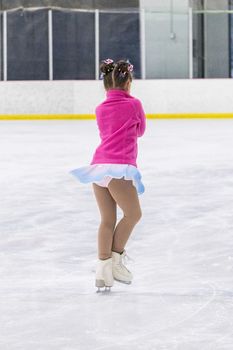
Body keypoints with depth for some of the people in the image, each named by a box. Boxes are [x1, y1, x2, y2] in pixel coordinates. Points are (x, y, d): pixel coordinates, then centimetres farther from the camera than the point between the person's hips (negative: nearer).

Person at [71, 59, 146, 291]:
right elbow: (140, 131, 20)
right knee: (133, 214, 10)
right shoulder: (134, 104, 3)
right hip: (119, 168, -6)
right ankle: (115, 259, 8)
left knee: (107, 220, 10)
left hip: (98, 166, 6)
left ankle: (103, 268, 4)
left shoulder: (100, 109, 16)